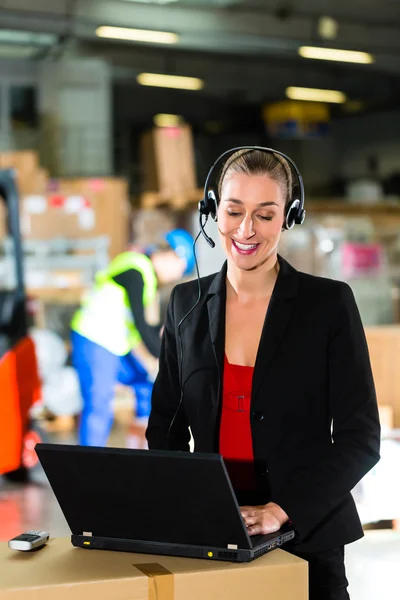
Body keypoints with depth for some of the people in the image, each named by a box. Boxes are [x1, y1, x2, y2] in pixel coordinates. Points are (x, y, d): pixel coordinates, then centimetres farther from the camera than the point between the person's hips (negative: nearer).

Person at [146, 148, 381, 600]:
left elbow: (361, 439, -9)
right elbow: (165, 425, 9)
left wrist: (281, 510, -20)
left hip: (305, 537, -2)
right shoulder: (187, 303, 3)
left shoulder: (330, 303, -7)